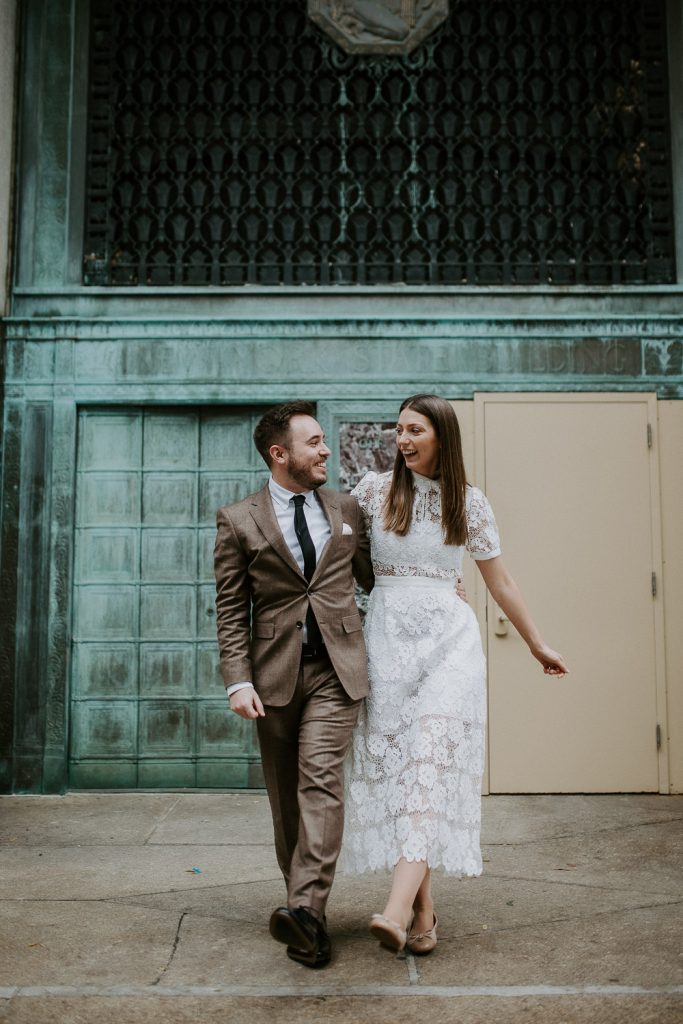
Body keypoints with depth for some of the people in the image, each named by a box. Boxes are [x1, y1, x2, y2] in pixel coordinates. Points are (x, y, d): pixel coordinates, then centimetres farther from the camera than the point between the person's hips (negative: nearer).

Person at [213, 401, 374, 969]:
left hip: (336, 669, 1)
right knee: (285, 794, 9)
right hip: (275, 672, 0)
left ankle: (305, 907, -16)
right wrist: (239, 681, -10)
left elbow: (370, 576, 21)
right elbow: (231, 611, -1)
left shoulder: (347, 508, 9)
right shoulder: (238, 521, 1)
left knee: (320, 780, -14)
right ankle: (305, 908, 23)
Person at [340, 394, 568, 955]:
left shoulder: (470, 502, 5)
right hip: (386, 637, 1)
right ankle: (424, 910, 9)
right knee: (392, 764, -1)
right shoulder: (375, 489, 5)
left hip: (448, 639, -1)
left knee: (431, 764, -15)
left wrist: (537, 644, 17)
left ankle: (398, 910, -23)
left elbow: (500, 581, 13)